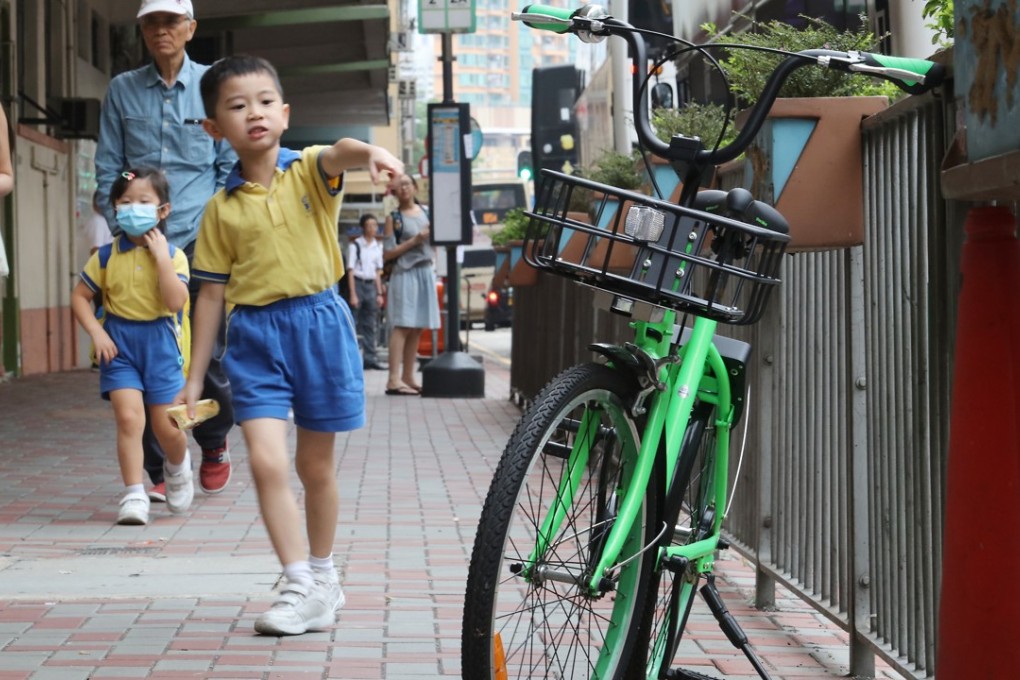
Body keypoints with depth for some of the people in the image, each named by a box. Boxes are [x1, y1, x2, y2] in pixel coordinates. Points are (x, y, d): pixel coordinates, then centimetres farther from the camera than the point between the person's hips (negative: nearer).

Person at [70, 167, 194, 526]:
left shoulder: (173, 254, -4)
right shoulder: (107, 256, 0)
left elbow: (175, 302, -17)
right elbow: (80, 297, 6)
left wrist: (161, 257, -19)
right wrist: (97, 333, -7)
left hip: (160, 342, 0)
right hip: (119, 343, 0)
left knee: (166, 425, 5)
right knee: (129, 416, -14)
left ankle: (178, 466, 39)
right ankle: (134, 494, -8)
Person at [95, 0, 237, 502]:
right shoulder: (122, 90, 8)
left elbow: (231, 167, 7)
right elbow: (107, 169, 9)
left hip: (200, 241, -1)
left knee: (209, 353, -2)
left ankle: (214, 446, 25)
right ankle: (158, 471, 8)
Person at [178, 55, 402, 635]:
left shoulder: (309, 171, 0)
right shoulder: (222, 207, 5)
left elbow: (339, 154, -25)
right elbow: (213, 292, 8)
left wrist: (369, 152, -51)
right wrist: (195, 377, 8)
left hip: (319, 323, -1)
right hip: (254, 334, 1)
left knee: (316, 464, 11)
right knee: (266, 460, -15)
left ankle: (323, 575, 30)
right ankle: (303, 588, -8)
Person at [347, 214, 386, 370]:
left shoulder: (378, 246, 12)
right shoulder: (355, 245, -6)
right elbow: (351, 271, -8)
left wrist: (379, 293, 10)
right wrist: (353, 294, -13)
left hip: (371, 286, 6)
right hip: (358, 283, -6)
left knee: (370, 325, 6)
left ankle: (370, 358, 8)